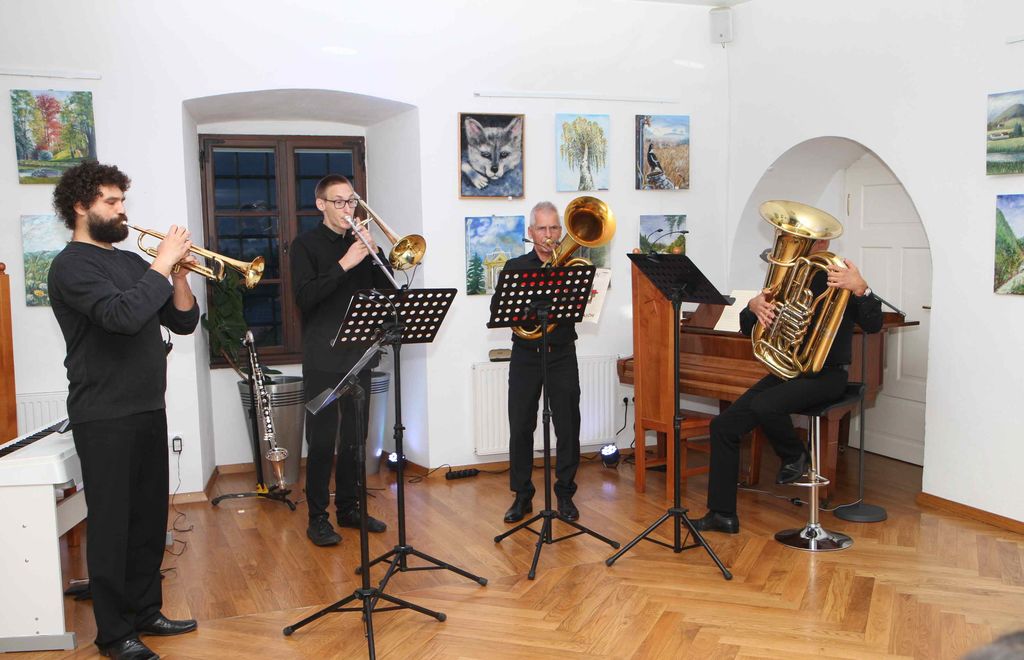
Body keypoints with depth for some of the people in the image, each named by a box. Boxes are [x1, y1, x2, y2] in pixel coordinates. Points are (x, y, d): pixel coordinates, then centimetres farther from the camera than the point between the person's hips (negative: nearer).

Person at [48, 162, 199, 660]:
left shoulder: (132, 262, 14)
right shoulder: (71, 266, -10)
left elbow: (183, 322, 11)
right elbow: (123, 315, -27)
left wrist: (178, 273, -3)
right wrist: (163, 264, -18)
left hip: (149, 409, 8)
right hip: (104, 417, -7)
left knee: (149, 517, 14)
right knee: (111, 523, 1)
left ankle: (145, 610, 28)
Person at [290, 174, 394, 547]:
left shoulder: (361, 241, 12)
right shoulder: (306, 245, -1)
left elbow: (388, 289, 6)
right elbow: (304, 297, -15)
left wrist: (374, 254, -8)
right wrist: (343, 265, -21)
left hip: (358, 355, 5)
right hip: (323, 358, -5)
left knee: (355, 436, 11)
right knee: (322, 439, -2)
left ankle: (349, 507, 23)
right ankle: (317, 517, 8)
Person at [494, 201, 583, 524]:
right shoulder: (515, 267, 7)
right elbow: (497, 307, -3)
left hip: (562, 355, 0)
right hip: (525, 355, 0)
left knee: (568, 427, 2)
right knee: (520, 428, 3)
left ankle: (565, 493, 18)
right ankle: (522, 495, 16)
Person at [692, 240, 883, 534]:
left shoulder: (839, 279, -6)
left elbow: (873, 325, -20)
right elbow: (747, 329, 9)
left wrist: (860, 289, -36)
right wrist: (753, 306, -13)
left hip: (826, 374, -6)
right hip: (786, 370, 6)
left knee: (763, 406, -34)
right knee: (723, 426, -9)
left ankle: (795, 457, -1)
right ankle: (722, 513, -2)